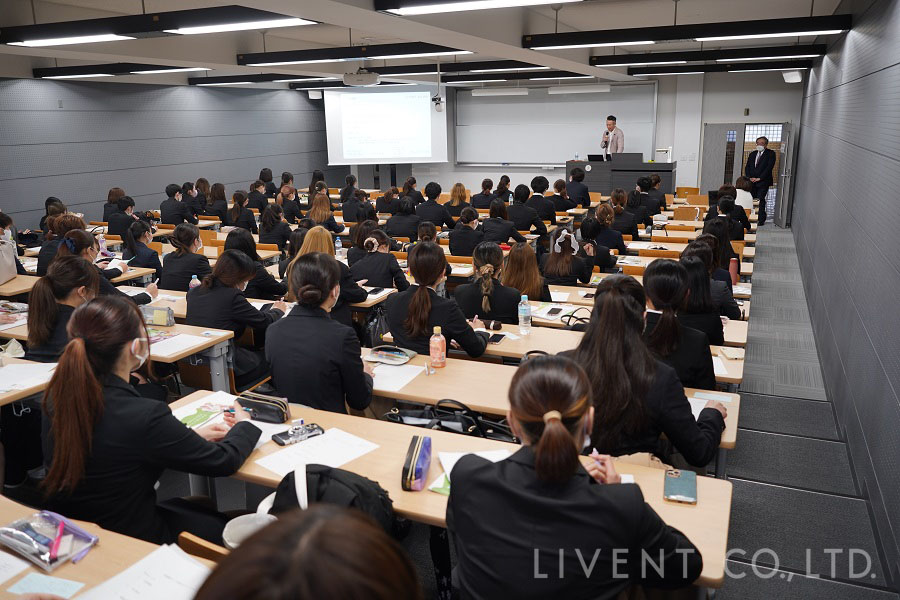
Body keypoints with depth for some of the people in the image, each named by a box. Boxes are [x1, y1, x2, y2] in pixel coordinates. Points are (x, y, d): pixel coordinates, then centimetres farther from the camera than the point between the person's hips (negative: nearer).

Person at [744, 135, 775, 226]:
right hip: (751, 181, 5)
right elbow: (747, 167, 15)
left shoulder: (770, 153, 2)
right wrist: (749, 177, -3)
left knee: (760, 200, -9)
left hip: (763, 182, -5)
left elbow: (769, 167, -8)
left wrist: (759, 178, -14)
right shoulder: (752, 154, 19)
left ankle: (761, 220, -4)